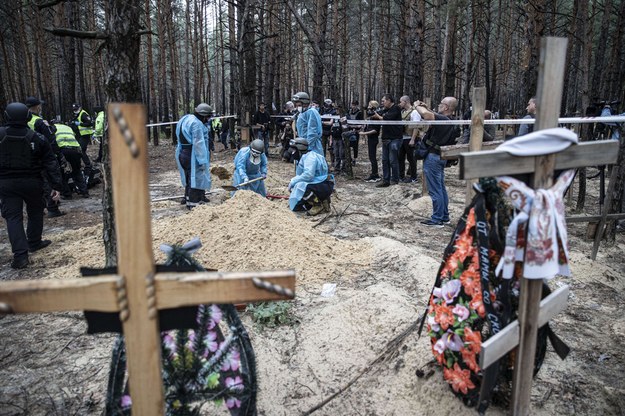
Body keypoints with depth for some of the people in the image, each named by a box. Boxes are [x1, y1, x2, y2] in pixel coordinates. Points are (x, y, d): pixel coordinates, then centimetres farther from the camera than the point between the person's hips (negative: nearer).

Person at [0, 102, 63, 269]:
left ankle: (20, 254, -5)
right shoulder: (37, 138, -6)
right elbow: (51, 163, -6)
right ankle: (34, 243, 32)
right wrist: (56, 186, -3)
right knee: (35, 212, 20)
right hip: (31, 182, 0)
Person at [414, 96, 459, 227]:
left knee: (435, 190, -4)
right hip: (441, 157, 10)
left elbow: (426, 115, -36)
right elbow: (434, 116, 26)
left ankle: (437, 219, 2)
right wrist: (425, 107, 12)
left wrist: (418, 106, -16)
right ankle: (445, 217, 24)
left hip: (433, 157, -10)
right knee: (441, 188, 16)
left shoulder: (443, 120, -21)